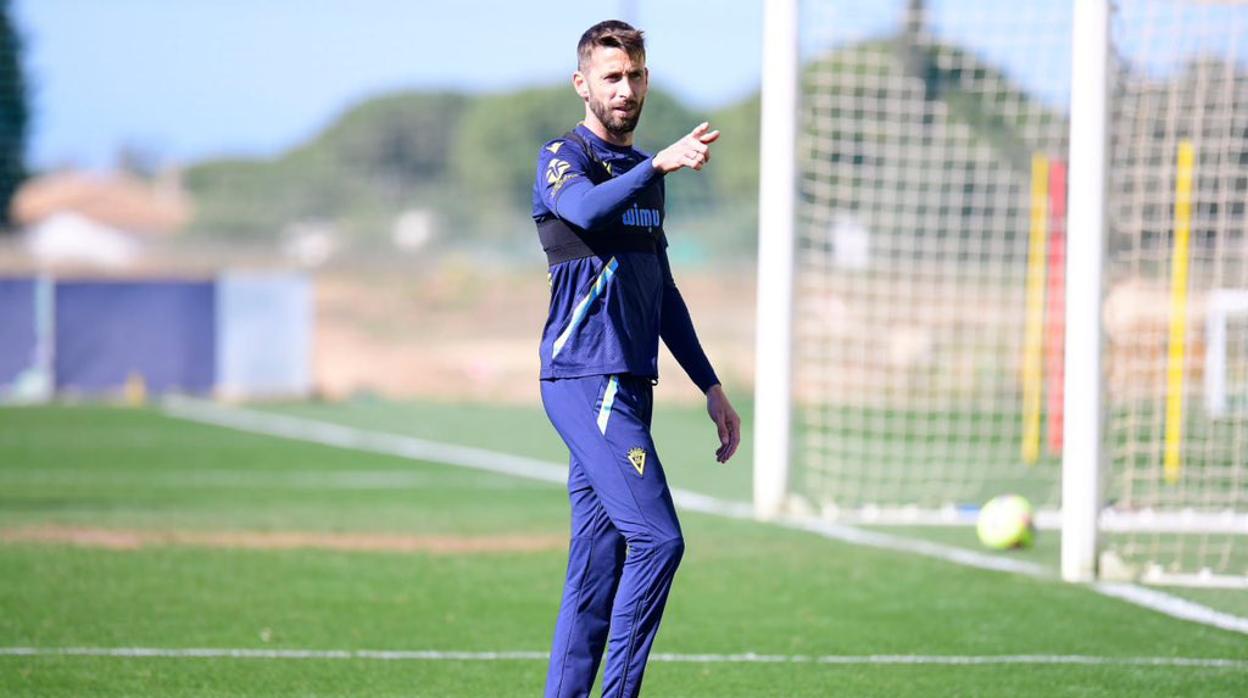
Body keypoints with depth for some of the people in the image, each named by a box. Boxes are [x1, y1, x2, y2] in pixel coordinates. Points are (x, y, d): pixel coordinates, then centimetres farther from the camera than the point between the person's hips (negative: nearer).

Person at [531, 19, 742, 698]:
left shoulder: (643, 171, 20)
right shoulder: (563, 158, -5)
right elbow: (586, 208, -31)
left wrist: (710, 386, 24)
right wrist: (659, 164, -45)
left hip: (627, 386, 8)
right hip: (584, 380, -8)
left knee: (597, 567, 6)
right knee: (657, 540, -17)